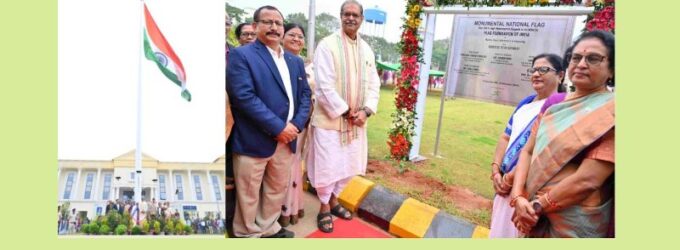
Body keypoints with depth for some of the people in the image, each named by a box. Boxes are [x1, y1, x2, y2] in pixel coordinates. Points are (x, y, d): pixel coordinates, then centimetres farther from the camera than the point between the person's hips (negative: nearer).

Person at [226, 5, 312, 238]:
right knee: (249, 194, 8)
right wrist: (278, 127, -19)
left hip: (286, 138, 6)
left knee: (278, 188, 19)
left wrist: (296, 125, -7)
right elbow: (244, 96, -18)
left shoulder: (295, 61, 14)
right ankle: (248, 234, 28)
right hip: (254, 139, -6)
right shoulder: (241, 55, -7)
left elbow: (305, 94, 11)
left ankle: (269, 228, 39)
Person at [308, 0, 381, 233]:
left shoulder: (367, 49, 7)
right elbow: (324, 86, -18)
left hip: (356, 119, 6)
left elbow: (374, 84, 6)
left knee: (349, 164, 16)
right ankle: (324, 206, 26)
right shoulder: (327, 45, -12)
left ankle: (334, 199, 38)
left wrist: (366, 110, -9)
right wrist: (345, 111, -15)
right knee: (327, 165, 4)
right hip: (330, 118, -6)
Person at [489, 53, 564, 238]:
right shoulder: (525, 103, 12)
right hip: (506, 181, 7)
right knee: (498, 229, 18)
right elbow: (505, 137, 12)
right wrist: (496, 171, 0)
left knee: (510, 232, 3)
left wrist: (511, 178, -17)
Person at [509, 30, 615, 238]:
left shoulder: (610, 113, -14)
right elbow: (528, 151, 1)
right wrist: (518, 197, -12)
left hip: (574, 224, -5)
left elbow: (587, 180, -20)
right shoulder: (553, 102, 4)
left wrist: (537, 206, -13)